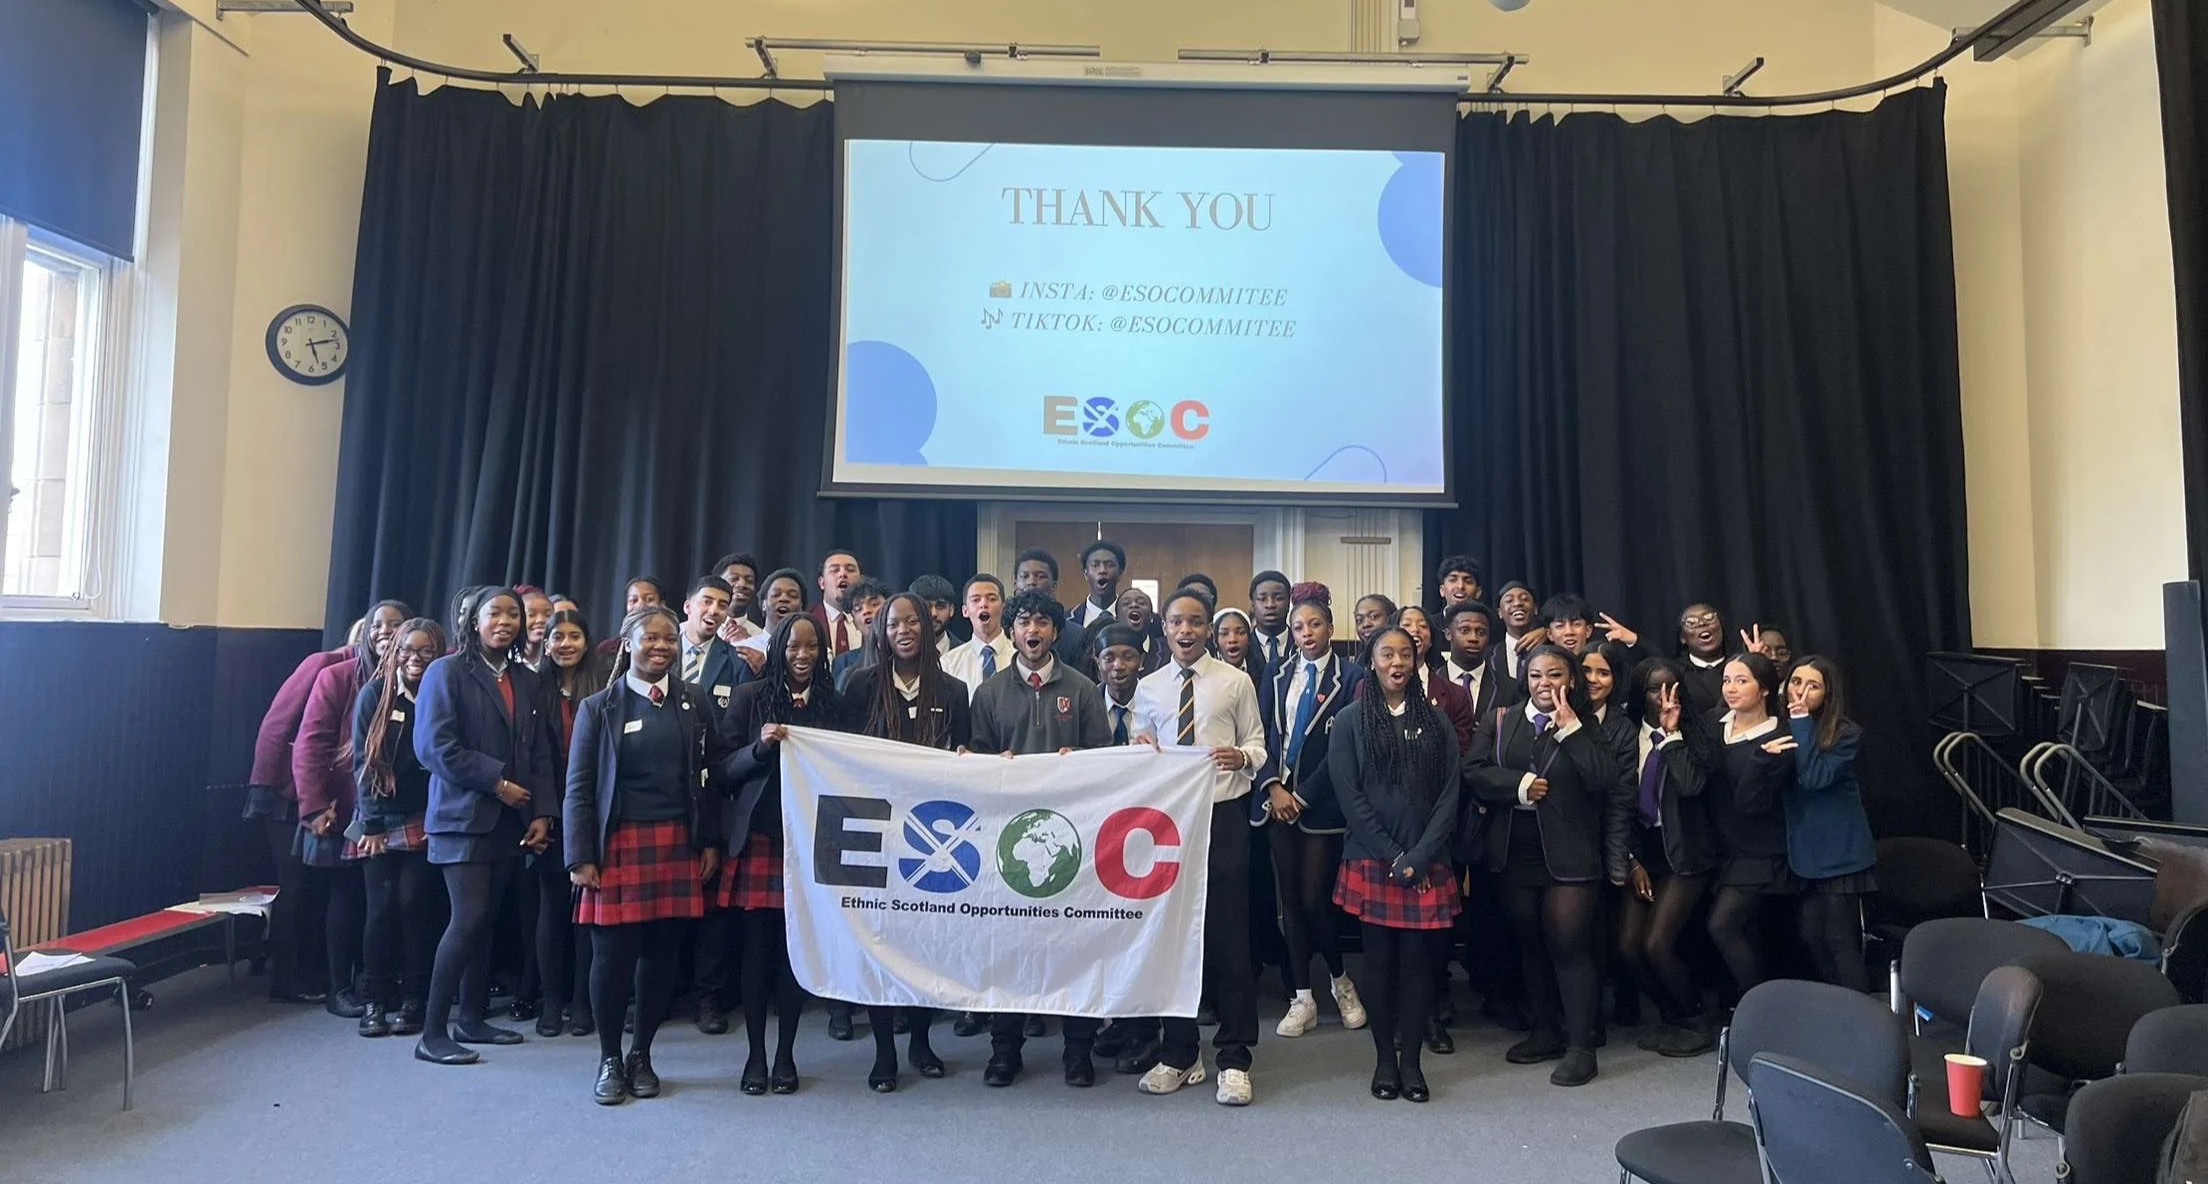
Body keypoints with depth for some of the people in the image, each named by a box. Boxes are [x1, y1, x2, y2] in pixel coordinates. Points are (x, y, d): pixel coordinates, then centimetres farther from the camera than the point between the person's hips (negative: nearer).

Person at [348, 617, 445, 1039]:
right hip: (378, 822, 0)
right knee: (380, 907, -4)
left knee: (414, 905, -6)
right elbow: (362, 761, -1)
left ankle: (411, 1001, 3)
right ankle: (373, 1001, 5)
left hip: (423, 824, 0)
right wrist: (373, 824, -5)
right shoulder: (374, 695, 0)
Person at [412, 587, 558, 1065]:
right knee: (469, 918, -11)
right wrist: (497, 782, -14)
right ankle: (433, 1032, -1)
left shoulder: (526, 681, 13)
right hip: (463, 816, -5)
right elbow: (434, 746, -13)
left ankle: (472, 1019, 20)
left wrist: (541, 813, 1)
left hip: (509, 821, 5)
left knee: (484, 919, 10)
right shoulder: (447, 671, -3)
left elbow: (540, 753, 11)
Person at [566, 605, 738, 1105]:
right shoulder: (599, 708, 3)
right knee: (612, 954, 0)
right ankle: (609, 1058, 20)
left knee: (662, 953, 6)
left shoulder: (695, 703, 9)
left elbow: (715, 770, 8)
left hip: (678, 846, 2)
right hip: (620, 845, -2)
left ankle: (641, 1056, 23)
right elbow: (579, 788, 0)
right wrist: (581, 857, -5)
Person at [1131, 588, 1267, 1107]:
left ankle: (1234, 1058, 15)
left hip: (1222, 816, -2)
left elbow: (1258, 744, 4)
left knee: (1229, 937, 1)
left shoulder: (1235, 681, 3)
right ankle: (1179, 1055, 24)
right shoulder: (1148, 689, 10)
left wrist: (1241, 756, -17)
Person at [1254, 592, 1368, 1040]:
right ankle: (1301, 999, 17)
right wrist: (1274, 787, -7)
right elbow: (1263, 736, 7)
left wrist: (1303, 794, -11)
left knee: (1315, 899, -6)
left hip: (1321, 804, -4)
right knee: (1288, 898, 7)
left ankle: (1340, 980, 21)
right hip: (1277, 799, 4)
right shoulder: (1278, 677, 11)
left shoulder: (1350, 677, -3)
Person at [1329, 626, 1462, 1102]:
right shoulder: (1353, 721, 4)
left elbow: (1450, 794, 2)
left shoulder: (1436, 722, 8)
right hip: (1372, 861, -1)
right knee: (1379, 958, 3)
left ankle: (1411, 1060, 12)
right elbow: (1349, 795, -3)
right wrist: (1391, 856, -9)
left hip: (1426, 863, 1)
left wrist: (1418, 858, -9)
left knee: (1418, 958, 1)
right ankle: (1384, 1058, 14)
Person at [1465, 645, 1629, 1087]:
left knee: (1569, 946, -5)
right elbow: (1475, 772, -2)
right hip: (1515, 855, 4)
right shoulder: (1499, 721, 6)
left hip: (1570, 856, -3)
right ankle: (1546, 1032, 29)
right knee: (1529, 944, 13)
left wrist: (1570, 728, -15)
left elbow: (1602, 780, -14)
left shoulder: (1587, 728, 1)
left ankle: (1580, 1046, 7)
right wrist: (1518, 784, -15)